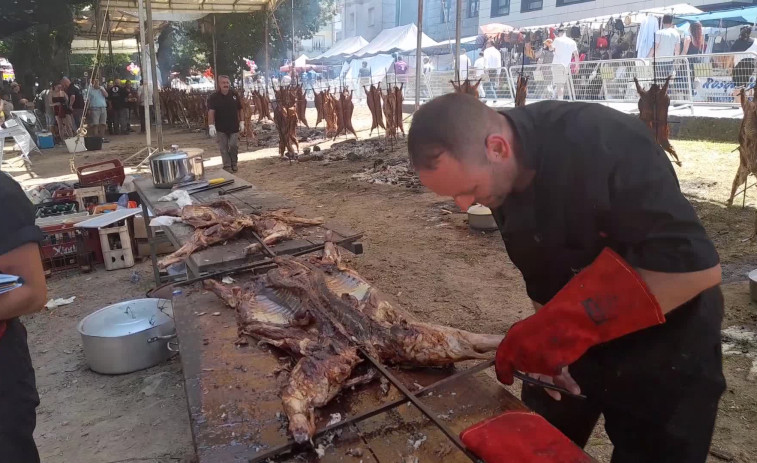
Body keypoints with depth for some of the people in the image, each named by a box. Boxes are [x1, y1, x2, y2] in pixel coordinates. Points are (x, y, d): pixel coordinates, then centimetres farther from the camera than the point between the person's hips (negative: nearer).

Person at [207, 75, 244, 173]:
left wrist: (241, 122, 3)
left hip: (234, 126, 2)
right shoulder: (213, 97, -8)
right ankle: (227, 166, 12)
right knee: (224, 148, 3)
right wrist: (211, 126, -25)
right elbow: (211, 112, -16)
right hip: (221, 128, -1)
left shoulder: (235, 95, 2)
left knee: (234, 146, 2)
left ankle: (233, 164, 22)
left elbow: (240, 109, 8)